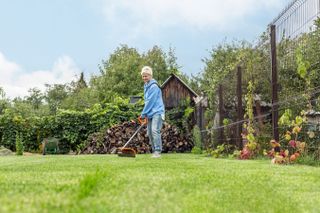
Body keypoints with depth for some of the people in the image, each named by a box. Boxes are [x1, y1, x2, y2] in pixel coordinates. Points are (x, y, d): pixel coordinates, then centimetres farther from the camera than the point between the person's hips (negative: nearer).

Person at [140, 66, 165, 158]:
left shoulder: (153, 86, -12)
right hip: (150, 113, 9)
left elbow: (150, 101, -15)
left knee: (155, 130, -20)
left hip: (157, 112, -9)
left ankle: (158, 151, -20)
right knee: (149, 132, 8)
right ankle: (154, 151, 14)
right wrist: (145, 114, 14)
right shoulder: (146, 86, 17)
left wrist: (143, 114, -10)